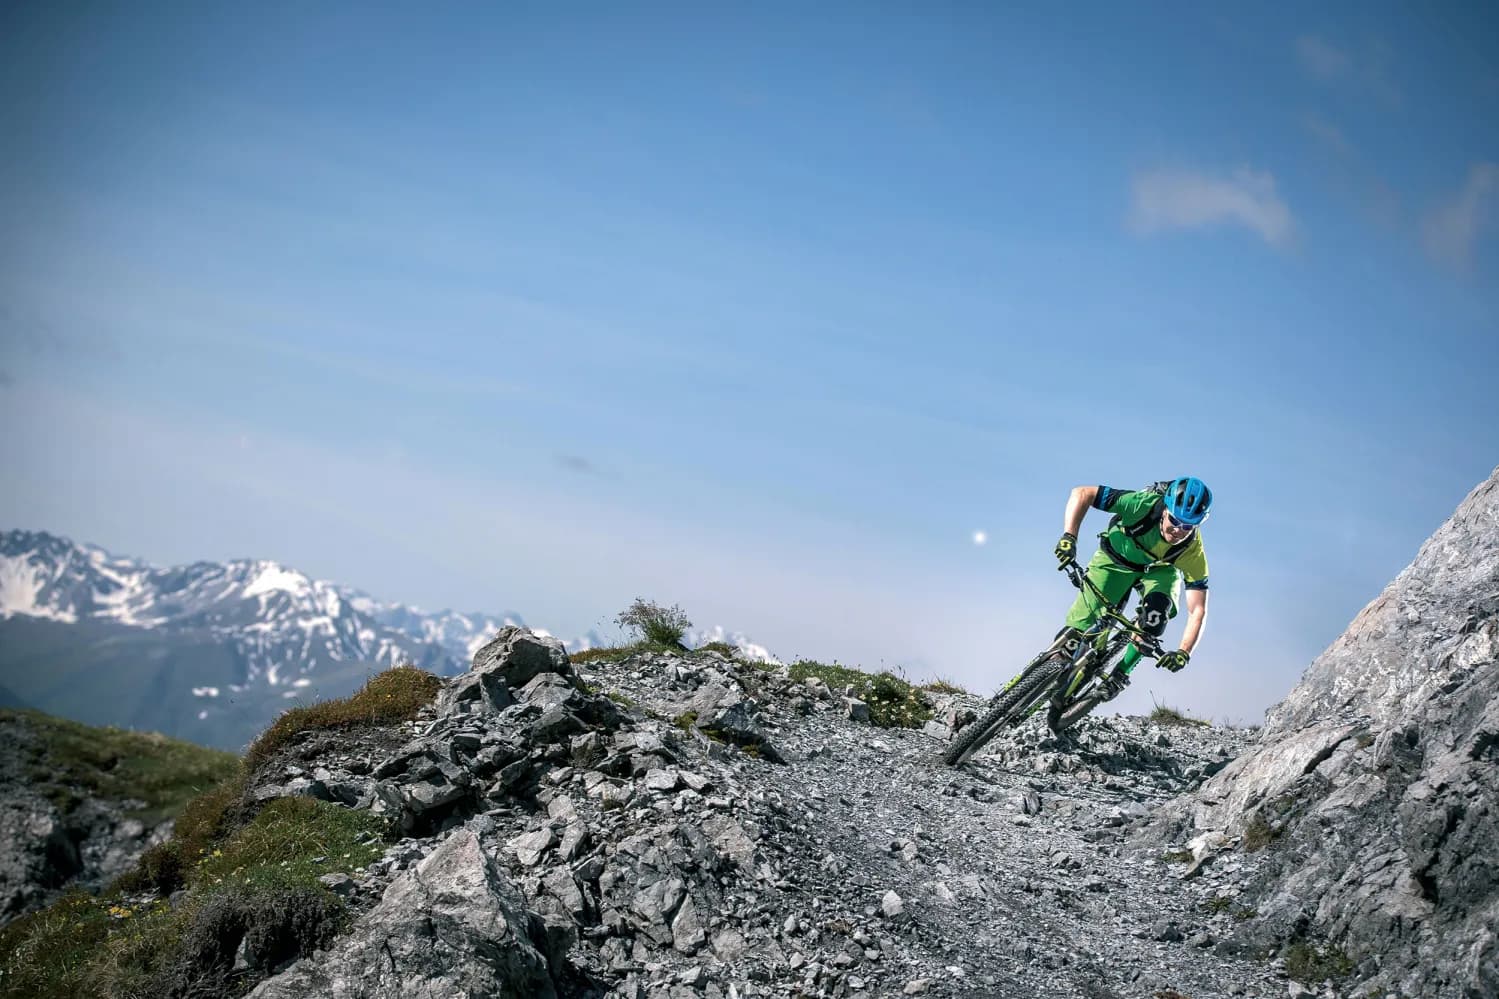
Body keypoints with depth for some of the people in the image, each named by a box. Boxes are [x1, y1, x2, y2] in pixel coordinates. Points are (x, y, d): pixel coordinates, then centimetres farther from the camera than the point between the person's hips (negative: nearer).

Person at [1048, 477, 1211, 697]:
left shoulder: (1193, 553, -32)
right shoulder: (1144, 504, -37)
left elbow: (1197, 611, -30)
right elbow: (1082, 493, -35)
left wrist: (1184, 652, -45)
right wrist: (1069, 537, -46)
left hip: (1160, 571, 1)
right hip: (1116, 559, 0)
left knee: (1156, 612, -30)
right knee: (1078, 628, -11)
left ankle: (1119, 675, -11)